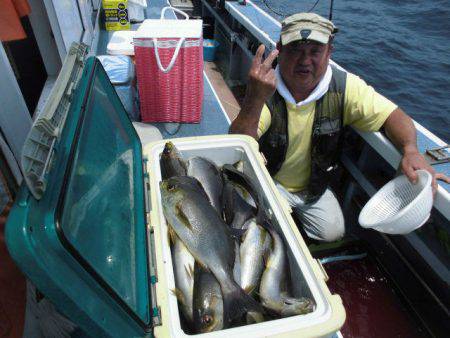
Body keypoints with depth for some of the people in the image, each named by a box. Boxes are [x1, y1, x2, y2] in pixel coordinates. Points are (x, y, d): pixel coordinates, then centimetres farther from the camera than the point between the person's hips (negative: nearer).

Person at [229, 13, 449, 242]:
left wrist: (411, 152, -33)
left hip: (313, 184, 4)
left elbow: (394, 116, -11)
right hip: (269, 181, -3)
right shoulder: (267, 89, -25)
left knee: (333, 232, -4)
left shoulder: (344, 87, -16)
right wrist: (255, 98, -54)